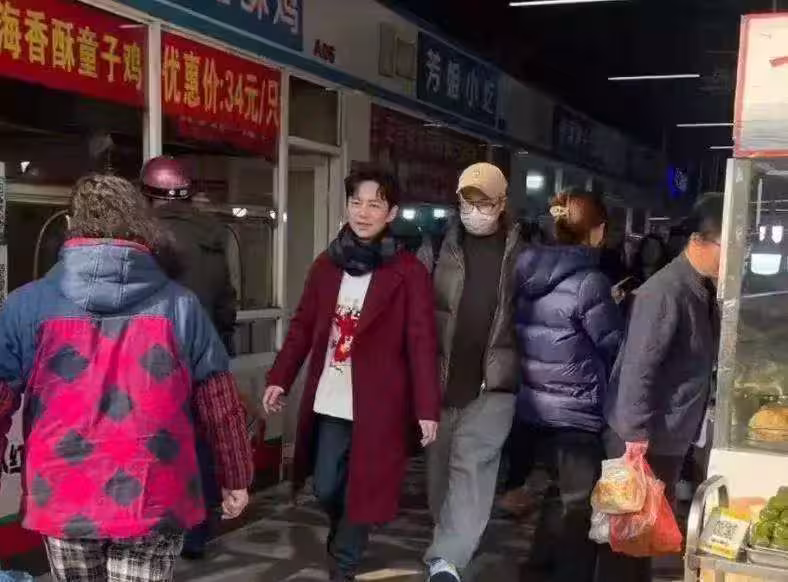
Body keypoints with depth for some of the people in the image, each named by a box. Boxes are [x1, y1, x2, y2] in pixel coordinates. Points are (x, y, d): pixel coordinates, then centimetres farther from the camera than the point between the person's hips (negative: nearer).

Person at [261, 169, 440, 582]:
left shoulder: (409, 272, -8)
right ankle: (345, 539, 44)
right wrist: (279, 378, 3)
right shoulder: (326, 265, 6)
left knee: (363, 489, 7)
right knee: (326, 488, 12)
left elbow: (422, 342, -11)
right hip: (329, 401, 4)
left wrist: (427, 407, -15)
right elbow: (302, 326, 10)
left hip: (377, 403, -4)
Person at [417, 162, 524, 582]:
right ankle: (450, 545, 35)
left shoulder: (520, 253, 0)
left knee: (471, 465, -10)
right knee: (440, 465, 14)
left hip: (494, 381, -2)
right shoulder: (439, 247, 1)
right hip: (442, 378, 3)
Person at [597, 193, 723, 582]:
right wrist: (636, 441, -24)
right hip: (643, 439, -8)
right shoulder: (666, 291, -22)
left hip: (672, 437, 8)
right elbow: (637, 371, -24)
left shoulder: (705, 290, 5)